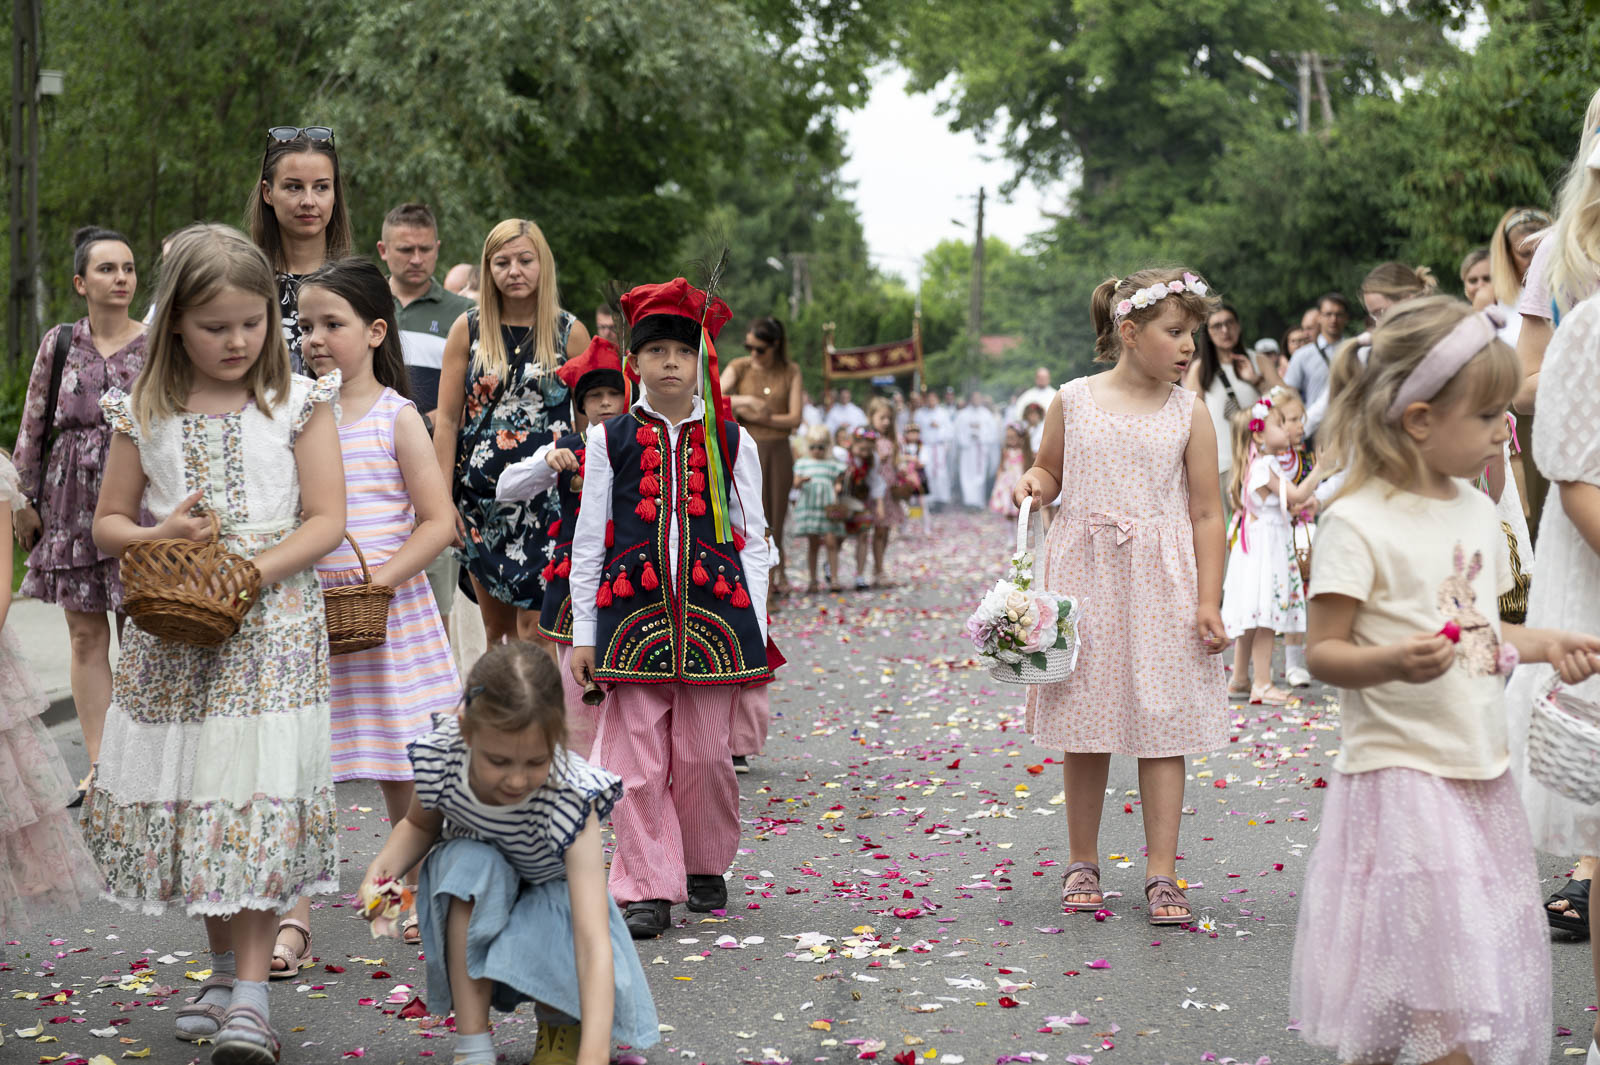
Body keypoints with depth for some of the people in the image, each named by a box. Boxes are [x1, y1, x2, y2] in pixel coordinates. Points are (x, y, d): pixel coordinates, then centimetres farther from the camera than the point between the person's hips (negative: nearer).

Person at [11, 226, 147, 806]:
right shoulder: (58, 344, 4)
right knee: (86, 636, 5)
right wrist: (26, 501, 5)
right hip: (71, 506, 2)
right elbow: (31, 428, 8)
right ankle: (98, 765, 11)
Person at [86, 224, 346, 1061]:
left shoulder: (300, 403, 0)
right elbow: (108, 523, 12)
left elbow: (326, 519, -4)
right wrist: (160, 538, -9)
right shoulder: (145, 414, 6)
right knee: (186, 795, 7)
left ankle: (251, 993, -6)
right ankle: (224, 969, 24)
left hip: (270, 629, -3)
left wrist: (252, 571, -17)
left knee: (261, 796, -10)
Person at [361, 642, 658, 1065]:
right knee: (473, 864, -32)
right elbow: (420, 824, 0)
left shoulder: (570, 799, -36)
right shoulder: (439, 757, -28)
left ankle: (559, 1021, 4)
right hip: (471, 906, 2)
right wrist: (382, 869, -23)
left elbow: (593, 942, -43)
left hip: (551, 900, -2)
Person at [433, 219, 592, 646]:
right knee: (496, 627, 8)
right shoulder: (467, 329, 4)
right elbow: (447, 420, 5)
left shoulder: (571, 333, 2)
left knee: (534, 628, -9)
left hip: (547, 495, -2)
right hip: (481, 494, 2)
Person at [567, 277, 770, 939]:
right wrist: (583, 634, 5)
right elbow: (588, 540, 8)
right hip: (632, 614, 0)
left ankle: (706, 867, 26)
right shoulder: (609, 440, 6)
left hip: (713, 614, 0)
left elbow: (751, 540, 10)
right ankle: (648, 888, 4)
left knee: (704, 754, 5)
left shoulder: (732, 442, 7)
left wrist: (755, 631, 5)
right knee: (635, 758, -3)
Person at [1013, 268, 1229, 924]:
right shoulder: (1073, 401, 1)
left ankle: (1161, 875, 6)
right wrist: (1034, 484, -8)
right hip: (1083, 578, 1)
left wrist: (1208, 601, -6)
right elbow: (1050, 471, 17)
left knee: (1161, 726, -1)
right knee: (1084, 726, 8)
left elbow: (1207, 513, 0)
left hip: (1161, 584, -1)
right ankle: (1083, 864, 22)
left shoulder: (1189, 413, 0)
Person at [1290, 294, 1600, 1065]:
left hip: (1479, 773, 8)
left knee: (1493, 968, 13)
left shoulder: (1477, 511, 11)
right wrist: (1391, 662, -32)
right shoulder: (1357, 524, -14)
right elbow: (1323, 650, -14)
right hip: (1402, 776, -8)